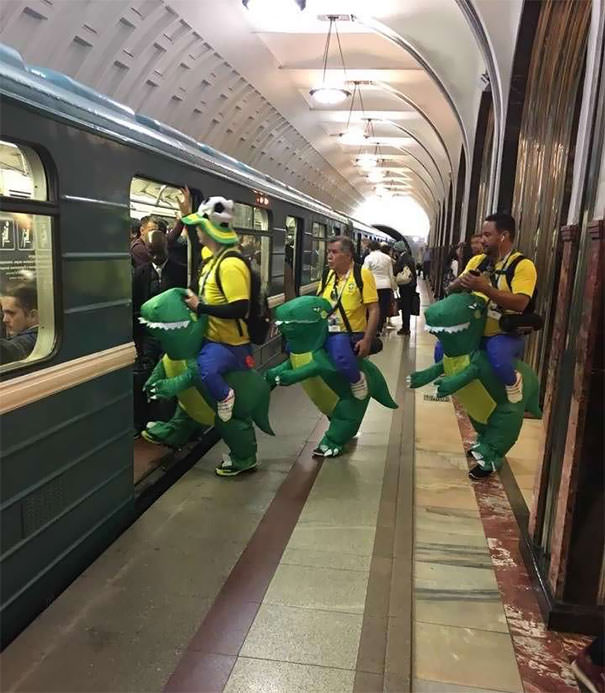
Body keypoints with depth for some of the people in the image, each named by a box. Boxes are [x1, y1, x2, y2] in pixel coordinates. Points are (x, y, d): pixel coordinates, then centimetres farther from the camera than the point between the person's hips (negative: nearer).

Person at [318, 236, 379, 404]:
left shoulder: (362, 274, -6)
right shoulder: (328, 275, 11)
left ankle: (357, 379, -2)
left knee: (341, 358, -36)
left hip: (349, 334, -7)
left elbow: (374, 310, -9)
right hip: (324, 332, 7)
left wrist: (367, 340, -16)